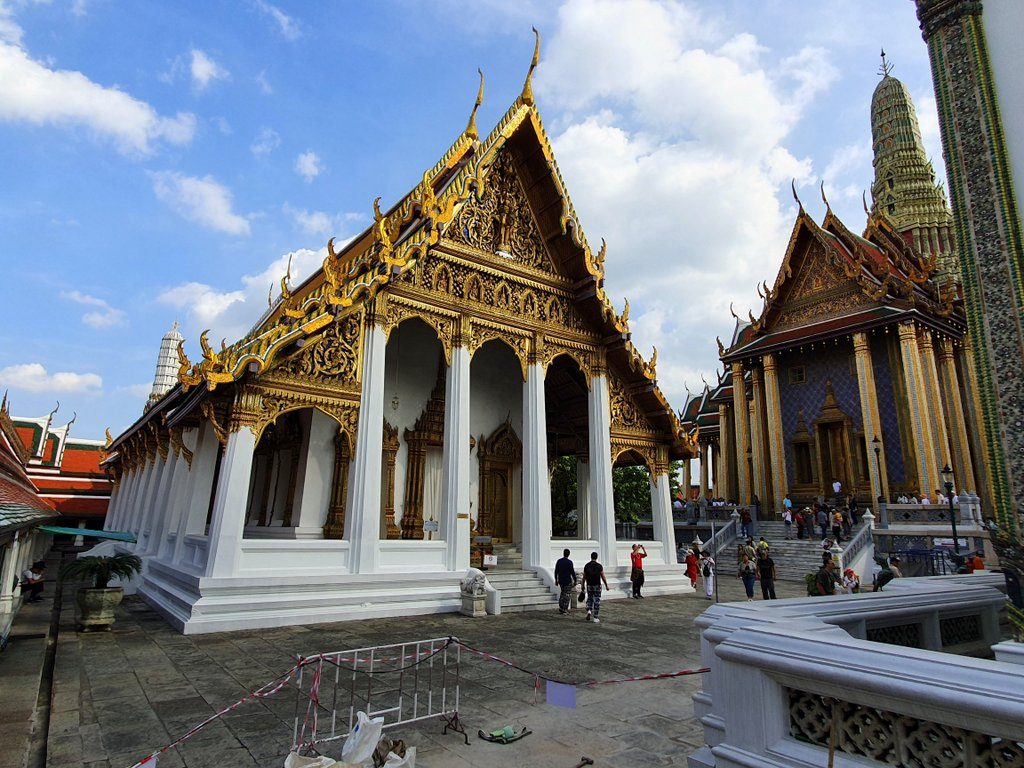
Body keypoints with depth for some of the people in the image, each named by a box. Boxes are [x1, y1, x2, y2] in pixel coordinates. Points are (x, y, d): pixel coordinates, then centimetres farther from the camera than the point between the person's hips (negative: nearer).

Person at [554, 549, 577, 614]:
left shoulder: (559, 561, 1)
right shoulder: (569, 562, -13)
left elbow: (556, 571, 6)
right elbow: (572, 572, -12)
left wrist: (556, 580, 16)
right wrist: (575, 581, -3)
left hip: (560, 581, 5)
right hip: (568, 581, -5)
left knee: (562, 593, 22)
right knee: (567, 595, 5)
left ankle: (560, 607, 16)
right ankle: (564, 610, 4)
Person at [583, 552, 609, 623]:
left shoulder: (586, 566, 0)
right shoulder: (599, 566, -8)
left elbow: (584, 577, 4)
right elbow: (603, 577, -6)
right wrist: (606, 585, 5)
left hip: (589, 586, 2)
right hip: (597, 585, -2)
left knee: (589, 599, 19)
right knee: (597, 601, 5)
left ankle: (589, 611, -5)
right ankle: (595, 618, 6)